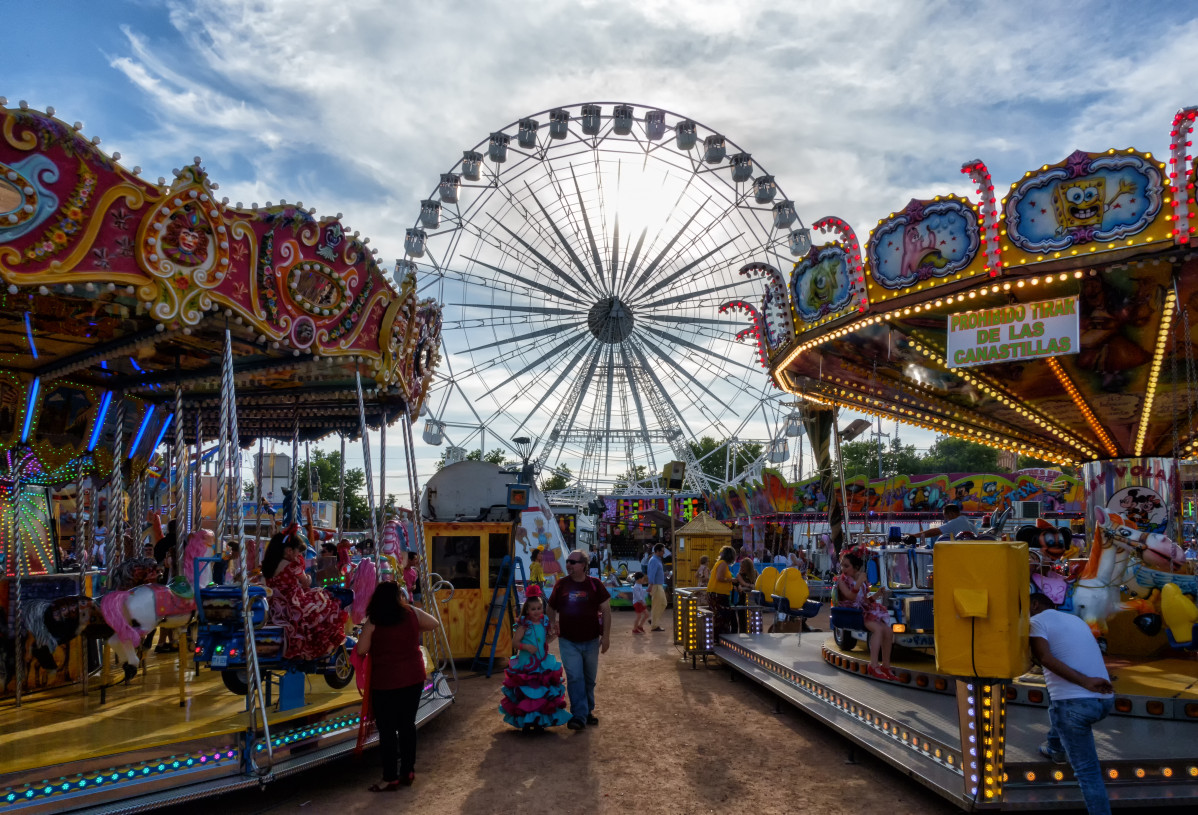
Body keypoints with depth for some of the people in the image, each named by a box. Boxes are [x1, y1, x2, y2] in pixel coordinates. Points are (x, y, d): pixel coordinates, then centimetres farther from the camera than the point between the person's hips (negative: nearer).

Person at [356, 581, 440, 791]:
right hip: (413, 679, 4)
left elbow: (361, 650, -8)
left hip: (385, 683, -4)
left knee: (387, 730, 5)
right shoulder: (412, 613, -2)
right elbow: (434, 623, 13)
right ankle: (407, 772, 23)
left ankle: (390, 778, 11)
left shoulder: (373, 621, -11)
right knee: (408, 725, 15)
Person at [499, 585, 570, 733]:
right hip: (526, 664, -5)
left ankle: (539, 721, 21)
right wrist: (526, 646, -26)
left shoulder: (544, 624, 6)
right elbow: (514, 643, -11)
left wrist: (552, 635, 2)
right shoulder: (524, 625, -11)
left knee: (543, 693, 8)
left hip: (543, 664, 6)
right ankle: (526, 722, 11)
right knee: (526, 694, -3)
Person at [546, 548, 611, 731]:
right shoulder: (561, 585, -2)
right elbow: (551, 608, 12)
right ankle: (579, 716, -5)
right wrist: (552, 624, 2)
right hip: (568, 642, -1)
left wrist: (606, 635, -6)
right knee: (575, 678, -9)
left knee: (589, 679, 14)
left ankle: (588, 711, 30)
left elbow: (606, 610, -2)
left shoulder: (595, 584, -4)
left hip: (591, 641, 1)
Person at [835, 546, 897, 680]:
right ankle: (873, 666, -28)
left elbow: (865, 601, 16)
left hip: (864, 611, 7)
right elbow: (850, 596, -18)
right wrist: (859, 583, -25)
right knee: (878, 629, -28)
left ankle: (885, 667, -4)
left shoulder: (863, 580, 14)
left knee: (888, 631, -12)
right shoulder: (841, 579, -4)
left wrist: (877, 595, 0)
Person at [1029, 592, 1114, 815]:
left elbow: (1044, 657, -17)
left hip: (1075, 705, -7)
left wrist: (1085, 683, -19)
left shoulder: (1036, 621, 0)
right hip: (1105, 701, 7)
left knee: (1087, 771, 6)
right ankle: (1056, 749, 48)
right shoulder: (1075, 619, 21)